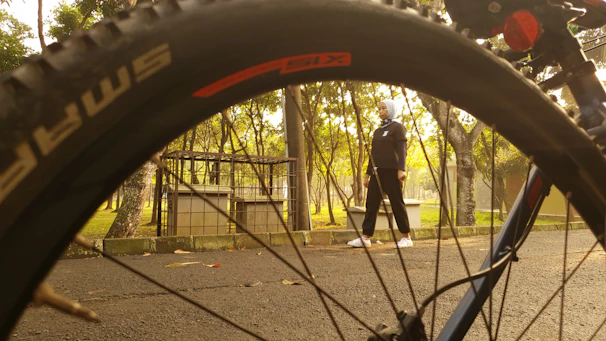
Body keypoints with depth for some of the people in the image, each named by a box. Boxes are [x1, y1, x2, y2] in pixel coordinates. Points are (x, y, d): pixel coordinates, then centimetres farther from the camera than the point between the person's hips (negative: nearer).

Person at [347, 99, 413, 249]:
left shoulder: (398, 127, 2)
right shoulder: (378, 131, 21)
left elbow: (401, 149, -9)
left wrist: (401, 169, -21)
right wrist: (368, 174, 16)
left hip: (392, 171, -6)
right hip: (377, 171, 6)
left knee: (397, 203, -2)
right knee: (371, 203, -1)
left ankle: (406, 237, 8)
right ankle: (365, 238, -2)